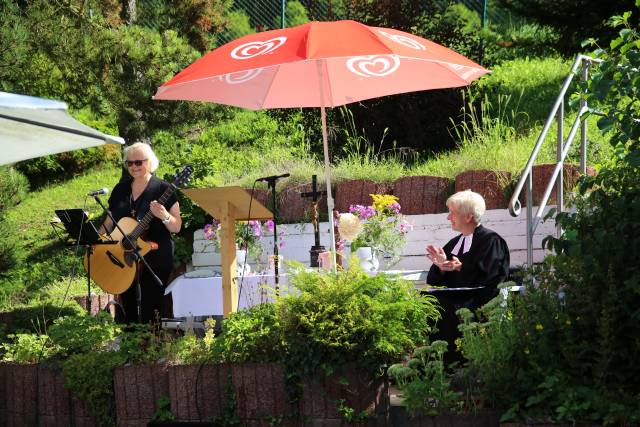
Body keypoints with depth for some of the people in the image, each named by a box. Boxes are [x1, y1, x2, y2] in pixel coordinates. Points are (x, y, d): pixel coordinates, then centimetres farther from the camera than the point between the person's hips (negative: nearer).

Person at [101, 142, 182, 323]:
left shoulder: (163, 189, -4)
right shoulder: (120, 189, 11)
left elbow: (177, 227, -7)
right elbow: (109, 223, 17)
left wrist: (164, 216, -26)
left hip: (154, 261, -5)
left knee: (149, 314, -6)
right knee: (128, 313, 8)